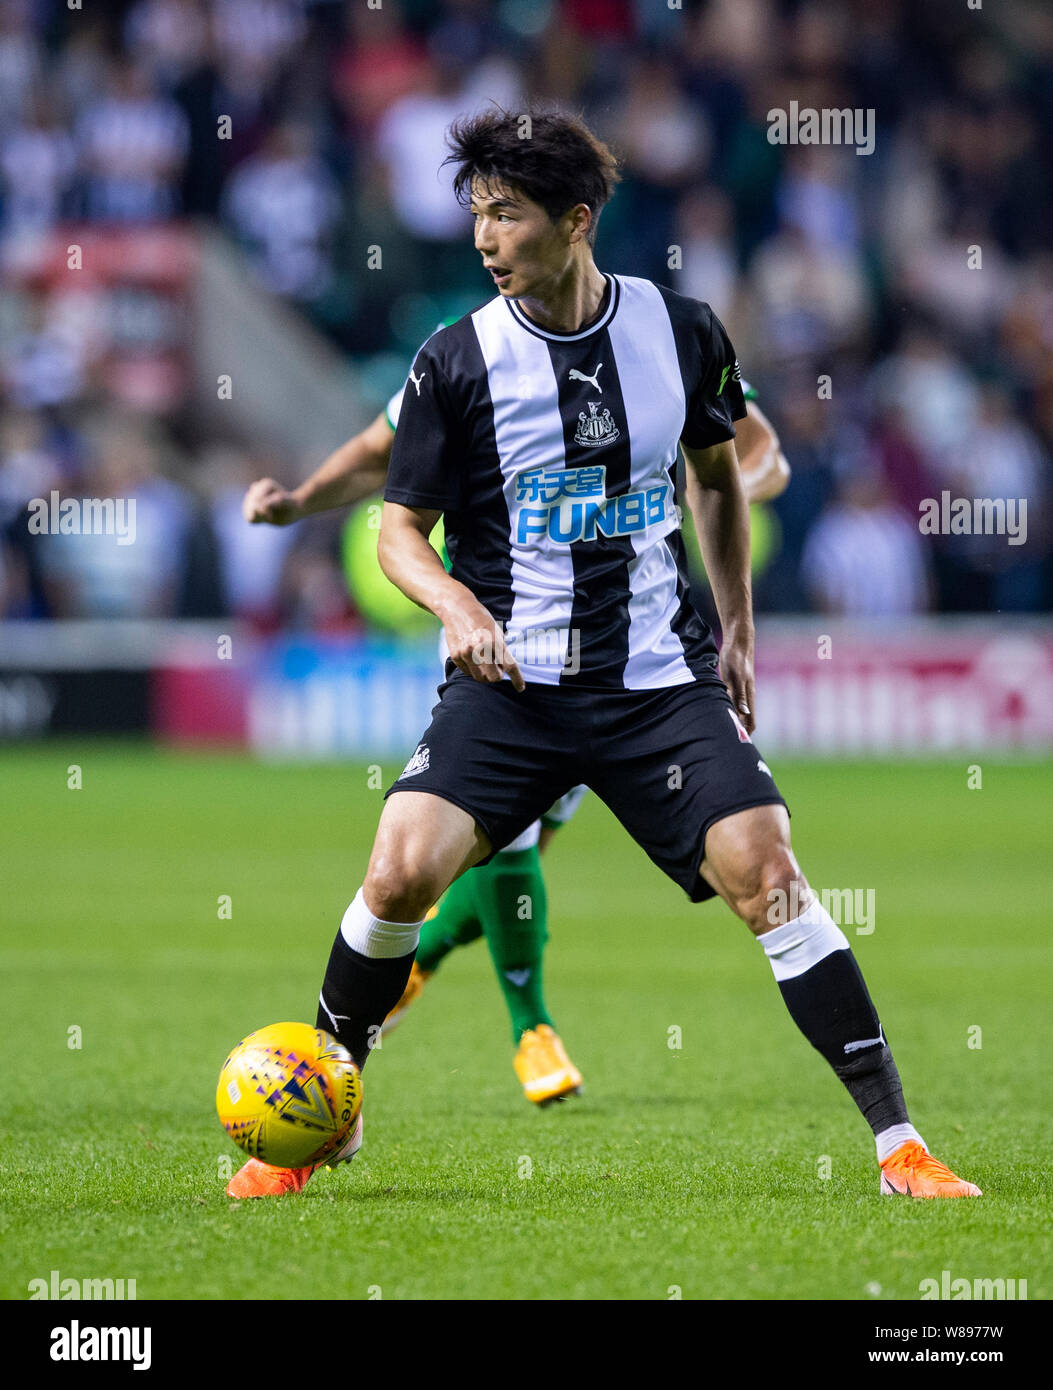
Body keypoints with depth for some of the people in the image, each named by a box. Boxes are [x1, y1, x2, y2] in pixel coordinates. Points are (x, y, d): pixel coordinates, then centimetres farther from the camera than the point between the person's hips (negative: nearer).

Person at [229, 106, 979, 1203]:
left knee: (765, 874, -13)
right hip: (508, 681, -1)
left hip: (660, 677, 1)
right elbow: (400, 529, 1)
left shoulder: (680, 332, 1)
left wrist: (738, 632, 18)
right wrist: (456, 603, -20)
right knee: (401, 871, -19)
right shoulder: (459, 361, -5)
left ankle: (898, 1143, -6)